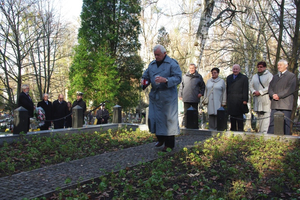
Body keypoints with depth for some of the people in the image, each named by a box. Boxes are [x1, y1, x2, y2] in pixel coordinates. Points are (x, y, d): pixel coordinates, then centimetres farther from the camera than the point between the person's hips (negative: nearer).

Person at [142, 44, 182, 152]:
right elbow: (146, 75, 22)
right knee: (154, 118, 8)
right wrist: (144, 80, -2)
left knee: (169, 119, -2)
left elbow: (178, 78, -11)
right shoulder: (152, 64, 13)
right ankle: (160, 139, 27)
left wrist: (165, 80, -26)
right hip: (154, 95, 6)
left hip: (168, 96, -6)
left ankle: (169, 144, 8)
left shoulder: (172, 63, -5)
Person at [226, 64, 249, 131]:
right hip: (230, 100, 4)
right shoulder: (229, 78, 16)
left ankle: (240, 129, 7)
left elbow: (245, 90, -4)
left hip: (239, 100, -4)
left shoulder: (244, 78, 1)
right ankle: (233, 128, 17)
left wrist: (245, 100, -10)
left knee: (239, 115, 0)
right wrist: (226, 99, 9)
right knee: (232, 115, 9)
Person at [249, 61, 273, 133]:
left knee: (266, 116, -12)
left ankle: (265, 132, -14)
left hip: (266, 98, -5)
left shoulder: (269, 75, 1)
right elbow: (251, 86, 17)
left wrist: (260, 92, -14)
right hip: (257, 99, 6)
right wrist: (254, 91, -3)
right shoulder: (255, 76, 20)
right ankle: (260, 131, 11)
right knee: (259, 116, 7)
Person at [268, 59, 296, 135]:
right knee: (272, 123, 3)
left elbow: (291, 89, -8)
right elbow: (270, 87, 14)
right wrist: (273, 95, -7)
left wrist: (279, 95, -14)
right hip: (275, 104, 5)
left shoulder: (291, 76, 4)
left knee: (286, 123, -4)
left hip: (285, 104, -5)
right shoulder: (275, 77, 24)